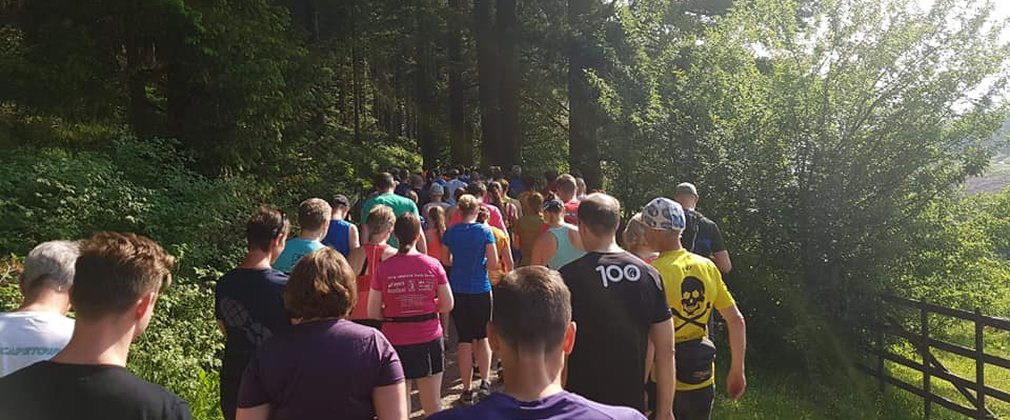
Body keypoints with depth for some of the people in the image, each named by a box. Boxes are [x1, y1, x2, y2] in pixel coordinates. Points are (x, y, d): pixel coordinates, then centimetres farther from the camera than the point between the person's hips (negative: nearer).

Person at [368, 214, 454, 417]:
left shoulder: (383, 269, -7)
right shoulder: (433, 265, -5)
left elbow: (373, 313, -4)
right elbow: (447, 305, 0)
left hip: (396, 341, -1)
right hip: (429, 339, 1)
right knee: (433, 405, 12)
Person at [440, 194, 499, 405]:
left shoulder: (451, 232, -1)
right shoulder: (485, 231, -7)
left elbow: (445, 260, 8)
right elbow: (493, 263, -9)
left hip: (458, 290, 1)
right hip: (481, 290, -1)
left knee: (464, 340, 8)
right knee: (482, 337, 14)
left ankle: (467, 390, 12)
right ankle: (485, 382, 1)